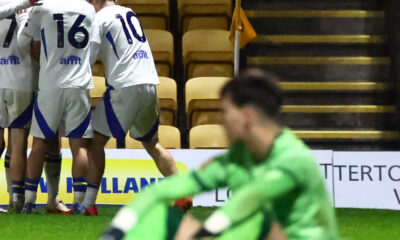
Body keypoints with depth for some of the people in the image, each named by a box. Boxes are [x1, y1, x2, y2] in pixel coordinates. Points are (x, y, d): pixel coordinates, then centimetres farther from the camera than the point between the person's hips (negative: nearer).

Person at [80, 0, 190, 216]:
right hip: (150, 84, 7)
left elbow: (87, 58, -8)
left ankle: (88, 204, -5)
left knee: (96, 141, 1)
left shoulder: (100, 18, -1)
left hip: (125, 87, -7)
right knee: (151, 143, 21)